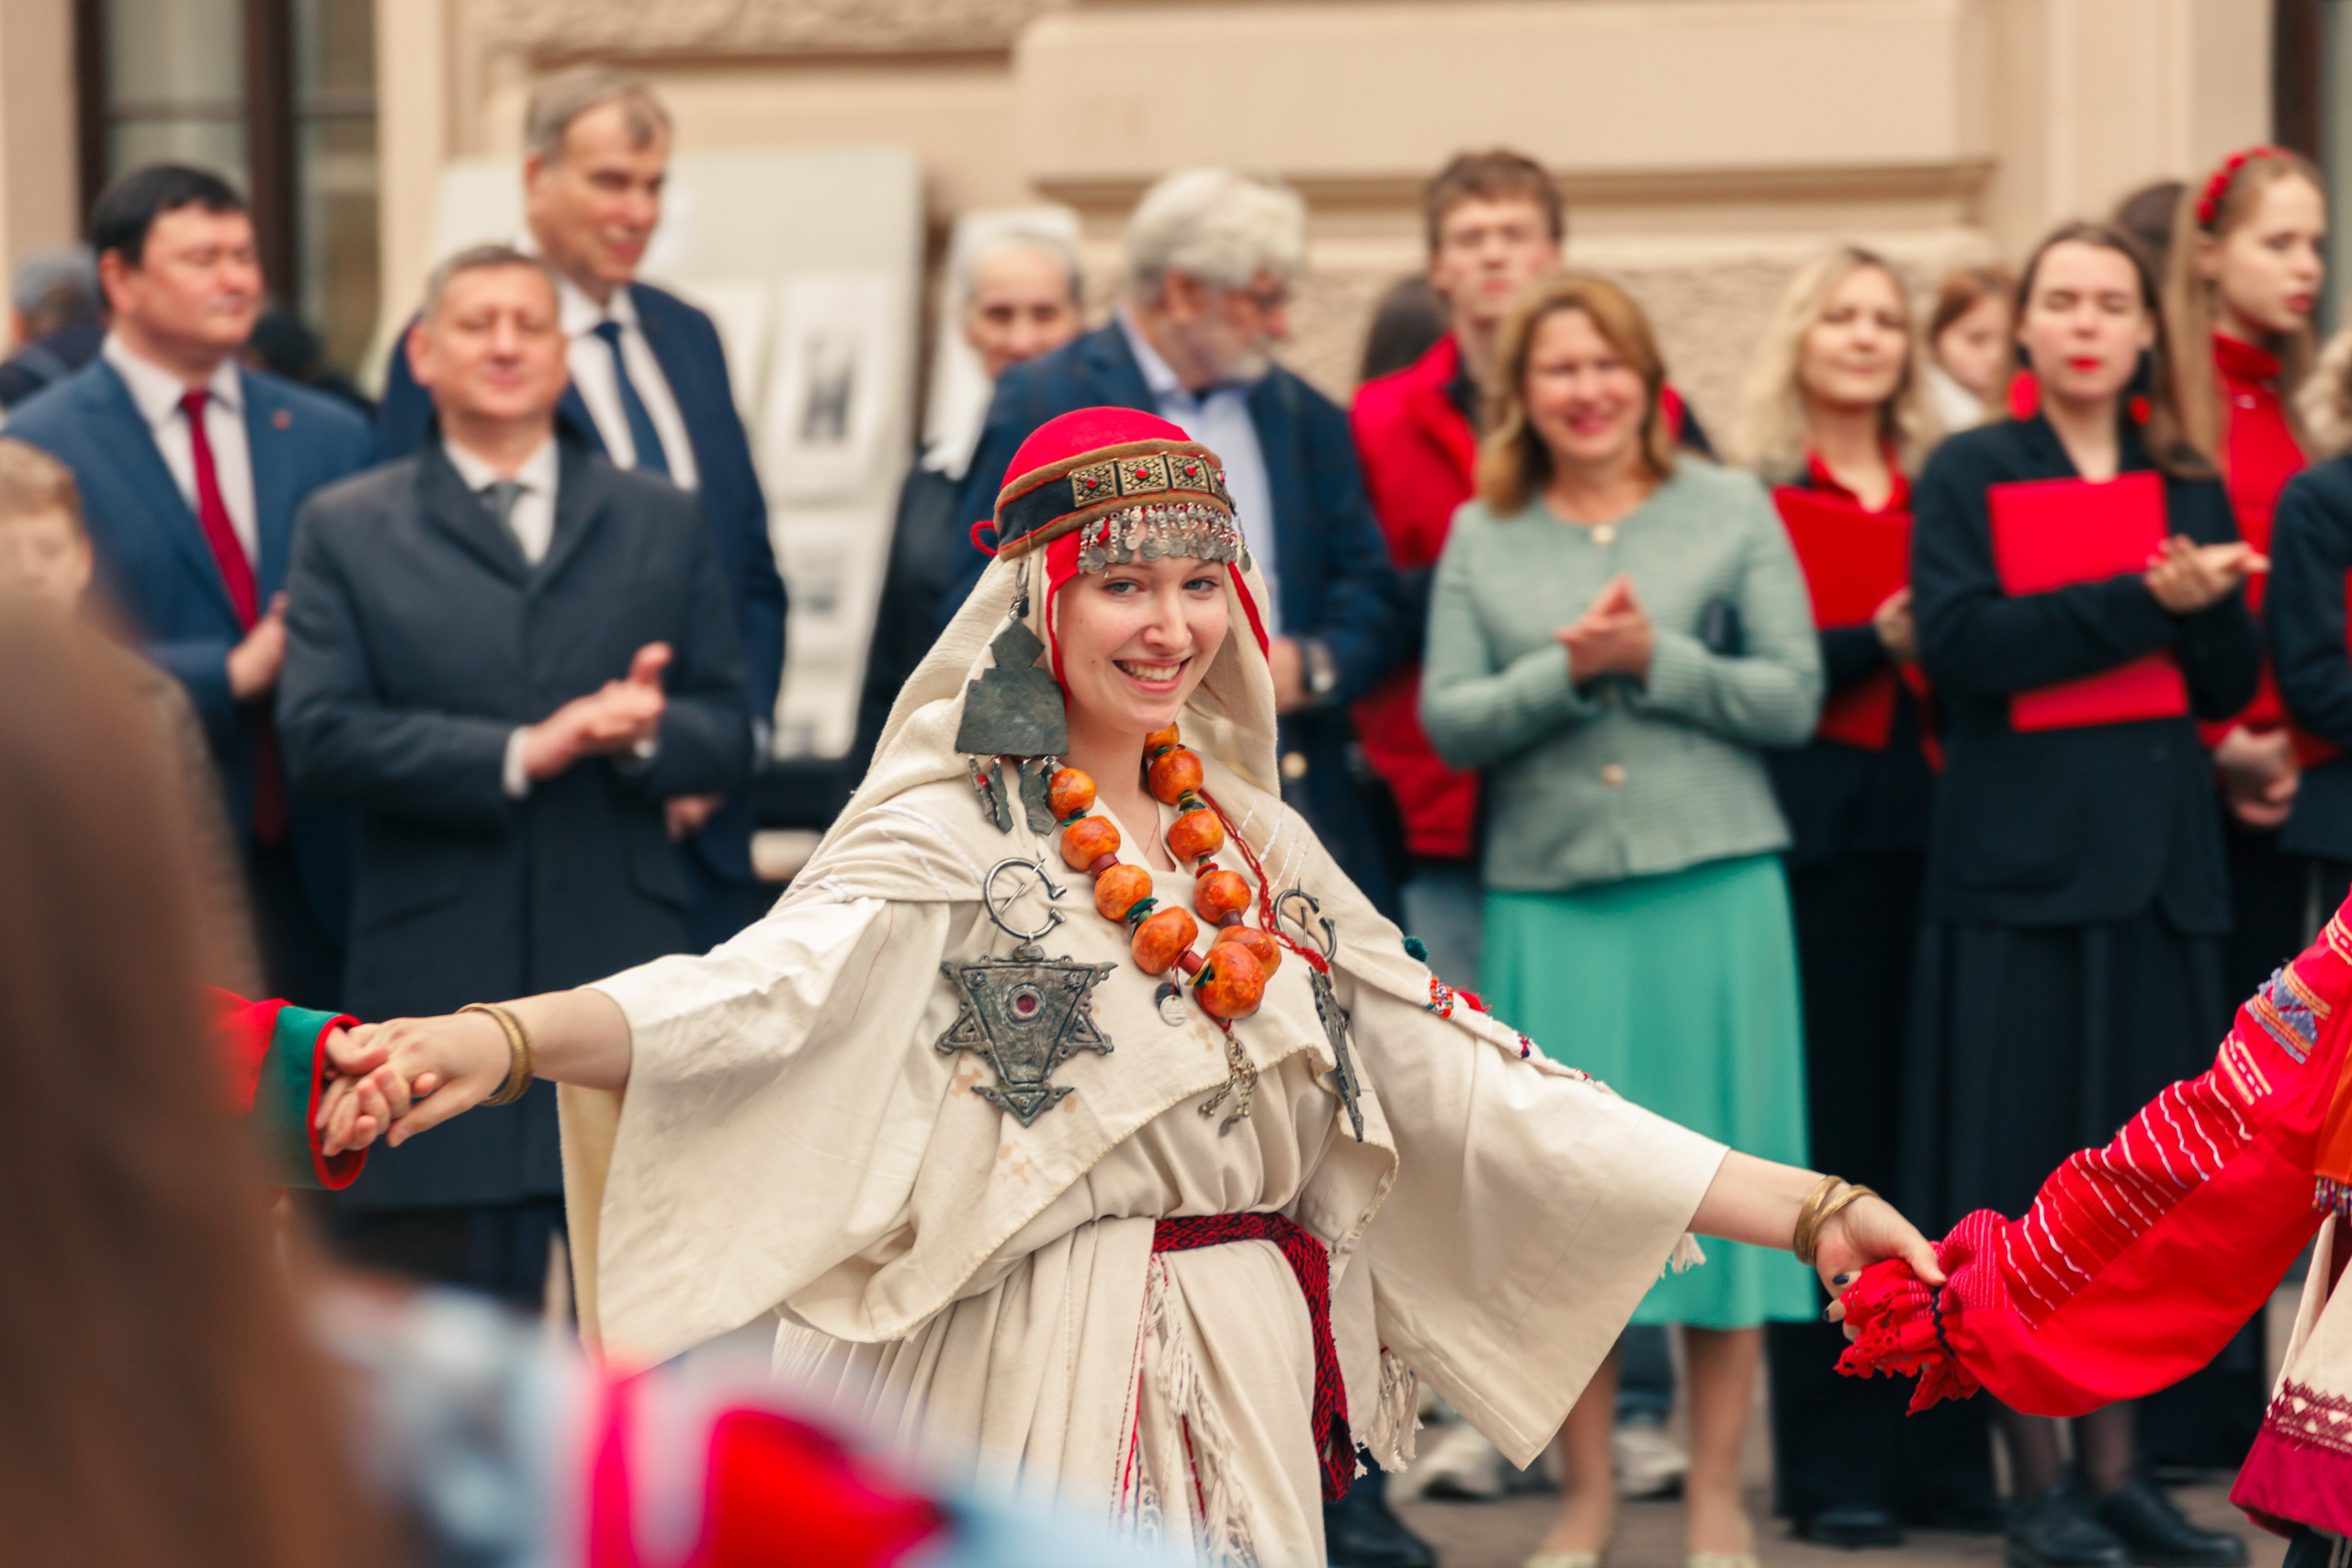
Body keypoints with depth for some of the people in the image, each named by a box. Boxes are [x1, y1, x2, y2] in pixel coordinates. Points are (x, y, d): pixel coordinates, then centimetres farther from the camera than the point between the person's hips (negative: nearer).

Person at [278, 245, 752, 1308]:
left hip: (628, 978, 2)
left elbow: (730, 734, 9)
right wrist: (520, 754, -16)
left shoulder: (661, 523, 15)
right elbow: (320, 735, -6)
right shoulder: (347, 531, 6)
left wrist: (650, 734, -15)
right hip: (438, 979, -2)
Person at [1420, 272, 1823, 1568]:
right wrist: (1565, 668, -13)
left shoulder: (1732, 510, 6)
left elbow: (1794, 698, 0)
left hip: (1713, 888, -1)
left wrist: (1657, 658, -12)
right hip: (1549, 897, 1)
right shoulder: (1482, 536, 10)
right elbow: (1448, 722, 2)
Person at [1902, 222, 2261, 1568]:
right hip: (2021, 860, -4)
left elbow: (2232, 685, 7)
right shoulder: (1968, 475, 2)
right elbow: (1959, 643, -14)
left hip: (2161, 860, 4)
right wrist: (2144, 602, -17)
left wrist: (2207, 601, -13)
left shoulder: (2187, 486, 13)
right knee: (2023, 1177, -3)